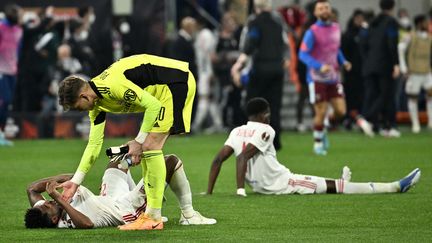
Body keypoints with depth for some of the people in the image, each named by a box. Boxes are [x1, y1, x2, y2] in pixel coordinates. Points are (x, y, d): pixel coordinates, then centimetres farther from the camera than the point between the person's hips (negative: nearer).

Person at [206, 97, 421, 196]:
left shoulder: (237, 132, 7)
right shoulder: (265, 130, -13)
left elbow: (218, 160, -1)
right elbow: (243, 157, -25)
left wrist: (209, 192, 2)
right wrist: (240, 189, -25)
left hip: (259, 186, 7)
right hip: (280, 184, -7)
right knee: (332, 185, -2)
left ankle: (340, 185, 58)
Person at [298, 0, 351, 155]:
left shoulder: (336, 28, 9)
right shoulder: (312, 32, -9)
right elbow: (303, 54, -14)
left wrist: (343, 61, 5)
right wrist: (320, 66, -26)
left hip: (334, 78, 5)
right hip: (318, 78, -5)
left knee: (340, 111, -3)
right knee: (321, 113, -3)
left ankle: (323, 129, 24)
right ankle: (318, 143, 16)